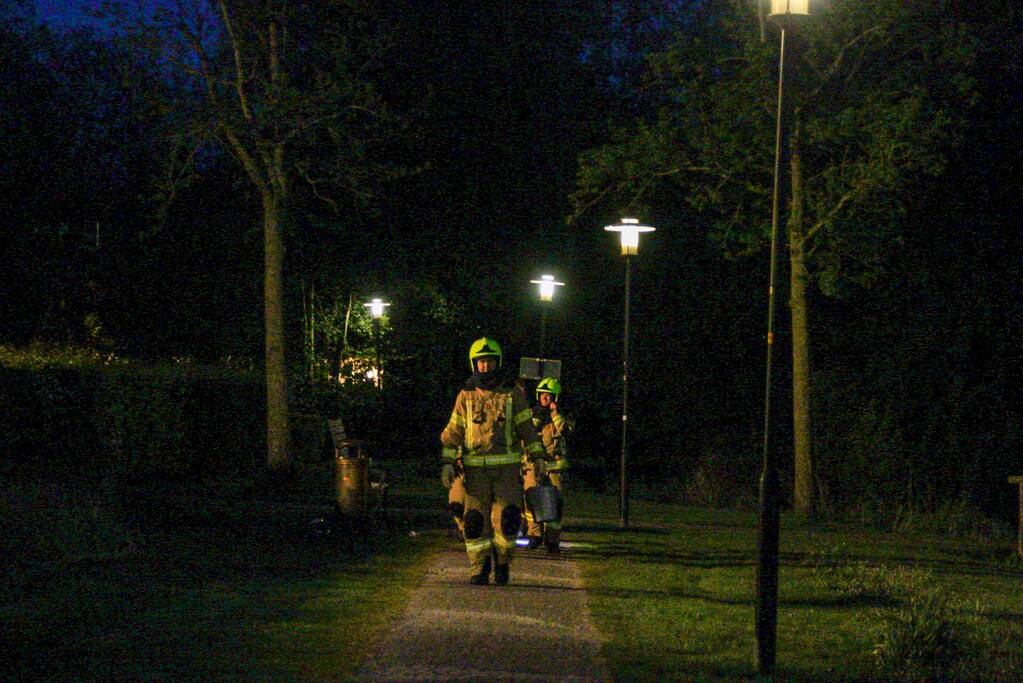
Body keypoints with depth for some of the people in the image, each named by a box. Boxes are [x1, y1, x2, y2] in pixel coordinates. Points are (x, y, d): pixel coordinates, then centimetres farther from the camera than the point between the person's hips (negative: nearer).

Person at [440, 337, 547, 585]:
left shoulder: (512, 396, 5)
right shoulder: (465, 397, 7)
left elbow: (527, 428, 6)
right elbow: (453, 432, 7)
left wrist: (538, 457, -1)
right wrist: (447, 463, -2)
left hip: (507, 468, -1)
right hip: (476, 469, 1)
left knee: (506, 518, -9)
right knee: (476, 520, -3)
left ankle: (502, 562, 12)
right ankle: (479, 570, 7)